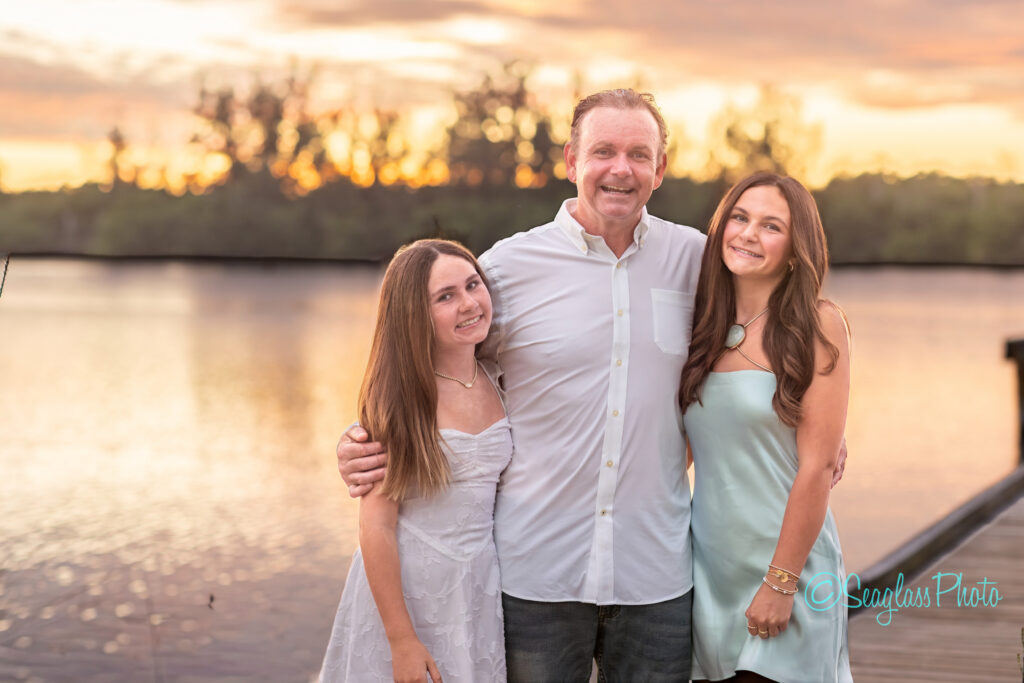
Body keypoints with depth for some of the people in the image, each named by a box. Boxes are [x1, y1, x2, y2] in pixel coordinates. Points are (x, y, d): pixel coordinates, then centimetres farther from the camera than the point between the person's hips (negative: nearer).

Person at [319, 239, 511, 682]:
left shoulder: (499, 380, 1)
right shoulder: (400, 396, -14)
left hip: (480, 587, 5)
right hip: (403, 586, -5)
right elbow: (376, 524, -15)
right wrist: (402, 641, -16)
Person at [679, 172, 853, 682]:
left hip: (786, 562, -4)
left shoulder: (817, 325, -8)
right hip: (710, 565, 5)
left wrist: (781, 582, -13)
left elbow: (816, 467, -11)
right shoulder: (703, 329, 7)